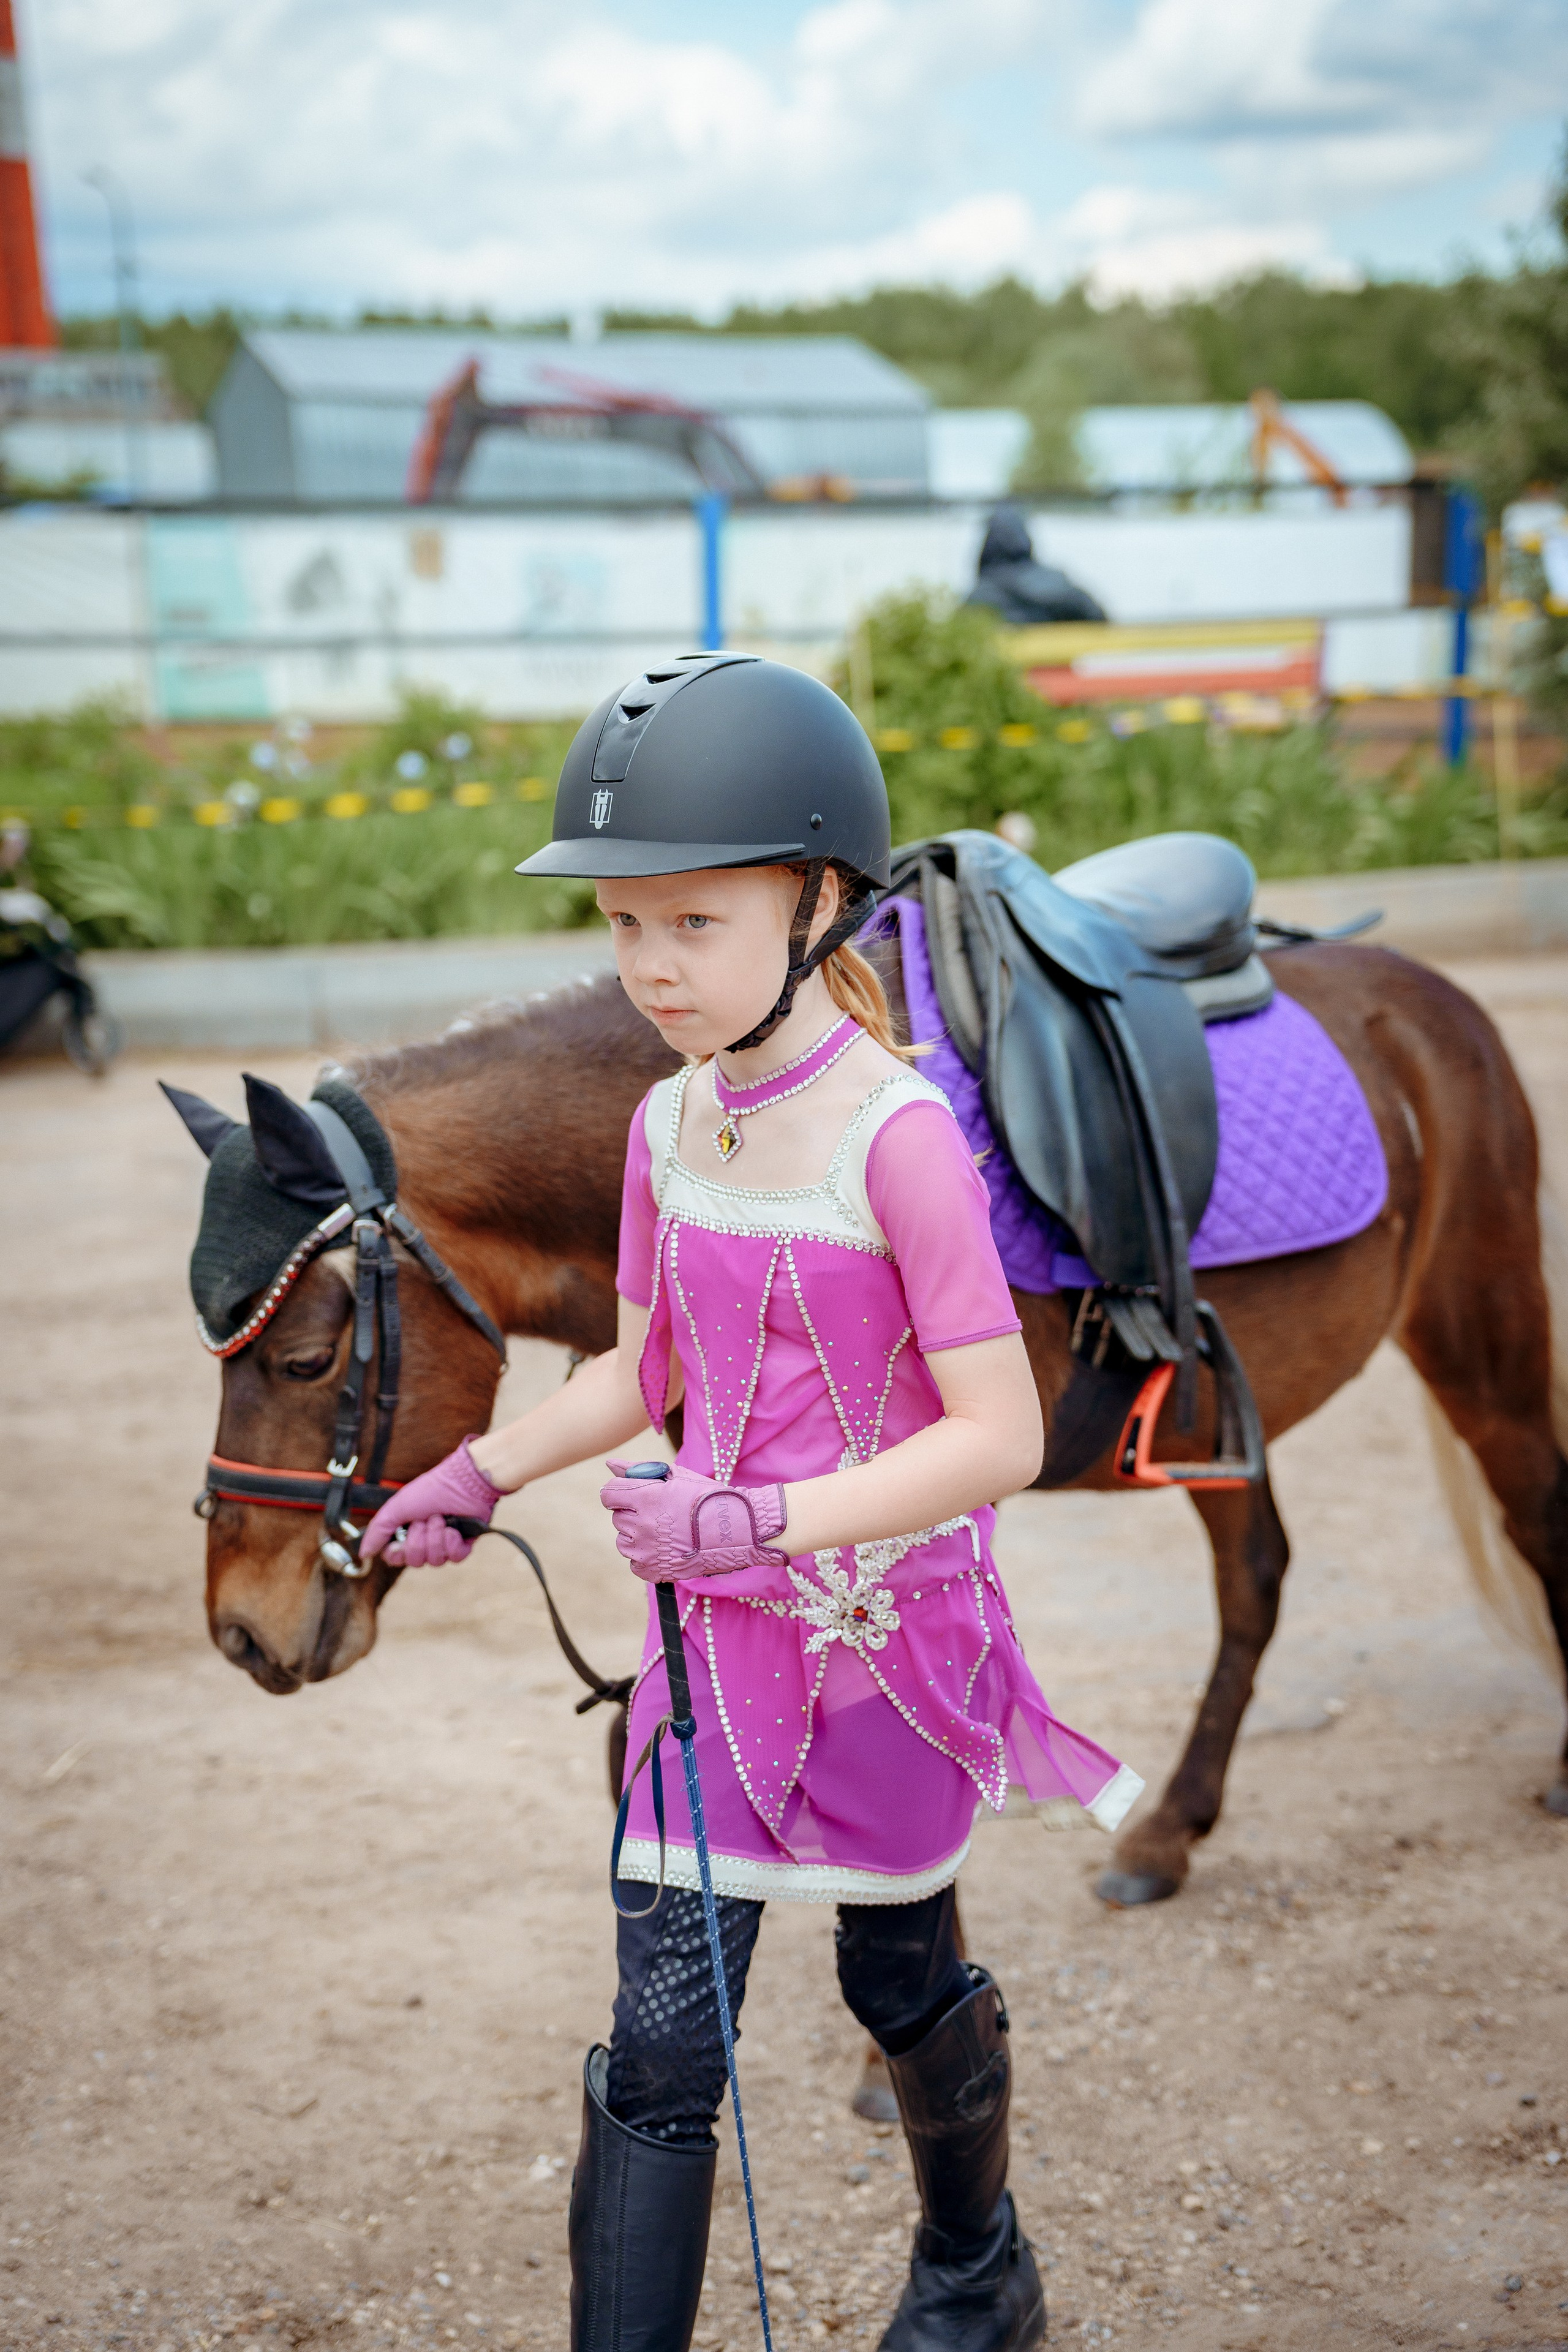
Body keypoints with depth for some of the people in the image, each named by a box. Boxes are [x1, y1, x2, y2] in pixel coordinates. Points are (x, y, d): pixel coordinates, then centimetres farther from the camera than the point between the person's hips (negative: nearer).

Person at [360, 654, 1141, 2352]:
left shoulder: (896, 1136, -21)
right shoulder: (669, 1127, -1)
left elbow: (1000, 1437, -23)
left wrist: (759, 1522, -30)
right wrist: (477, 1474, 1)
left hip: (889, 1622, -4)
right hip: (718, 1630, 4)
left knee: (901, 1977, 18)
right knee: (661, 2036, 1)